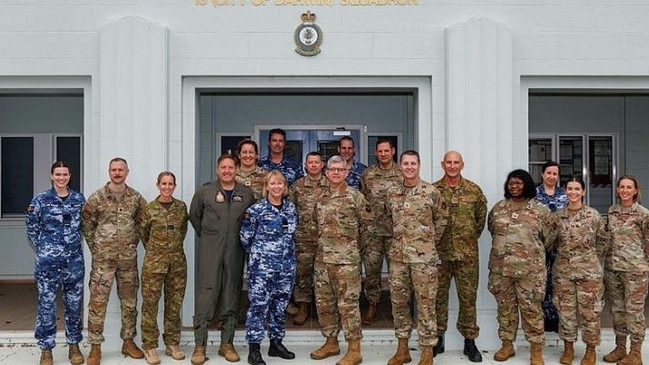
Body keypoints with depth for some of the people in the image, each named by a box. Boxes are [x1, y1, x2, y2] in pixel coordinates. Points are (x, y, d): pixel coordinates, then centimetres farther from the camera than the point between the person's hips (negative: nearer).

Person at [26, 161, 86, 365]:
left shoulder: (79, 199, 3)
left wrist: (72, 243, 11)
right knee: (47, 305, 4)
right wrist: (43, 249, 5)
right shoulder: (40, 200, -3)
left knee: (74, 304, 9)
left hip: (74, 260, 2)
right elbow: (31, 228, 4)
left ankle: (74, 345, 22)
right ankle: (46, 349, 16)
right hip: (48, 261, -2)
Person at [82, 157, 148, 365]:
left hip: (128, 258, 3)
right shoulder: (97, 198, -5)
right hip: (103, 258, -3)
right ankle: (95, 347, 8)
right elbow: (86, 224, 1)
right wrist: (95, 247, 1)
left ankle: (128, 342, 23)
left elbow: (142, 222, 14)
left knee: (129, 301, 10)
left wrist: (133, 243, 8)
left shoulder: (136, 198, 3)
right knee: (98, 302, -2)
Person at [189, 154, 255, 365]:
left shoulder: (247, 194, 6)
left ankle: (227, 344, 19)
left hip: (235, 252, 2)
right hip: (209, 251, -2)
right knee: (206, 294, -6)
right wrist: (206, 235, 12)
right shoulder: (204, 192, 2)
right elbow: (194, 215, 13)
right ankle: (200, 346, 2)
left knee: (231, 297, 8)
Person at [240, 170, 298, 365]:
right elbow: (245, 237, -1)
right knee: (259, 305, -4)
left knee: (281, 305, 12)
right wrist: (258, 253, 8)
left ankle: (276, 343, 26)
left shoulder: (291, 208, 7)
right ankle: (254, 349, 3)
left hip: (286, 265, 5)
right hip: (262, 265, -5)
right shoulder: (256, 209, -8)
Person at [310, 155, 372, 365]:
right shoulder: (321, 198, 11)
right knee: (324, 302, 12)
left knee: (348, 303, -3)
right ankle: (331, 342, 26)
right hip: (322, 259, 6)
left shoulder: (355, 196, -6)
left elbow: (367, 224, 0)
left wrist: (353, 245, 8)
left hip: (346, 259, -6)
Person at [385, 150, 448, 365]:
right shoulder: (393, 194, 7)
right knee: (398, 301, 10)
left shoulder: (431, 192, -5)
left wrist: (430, 240, 7)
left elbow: (441, 218, 6)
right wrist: (400, 238, 13)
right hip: (397, 255, 5)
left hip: (423, 256, -4)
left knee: (425, 303, 1)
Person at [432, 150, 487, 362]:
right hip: (439, 253, 0)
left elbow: (481, 217, 11)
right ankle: (437, 339, 20)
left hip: (468, 253, 0)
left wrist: (471, 237, 10)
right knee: (438, 296, 8)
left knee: (468, 297, 6)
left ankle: (470, 341, 18)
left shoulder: (474, 190, 2)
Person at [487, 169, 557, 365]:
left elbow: (550, 235, 4)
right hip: (501, 267, 3)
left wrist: (535, 251, 10)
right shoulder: (498, 208, 8)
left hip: (529, 268, -3)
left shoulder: (540, 210, -3)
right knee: (505, 307, 12)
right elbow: (492, 229, 21)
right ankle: (507, 345, 25)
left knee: (531, 308, 2)